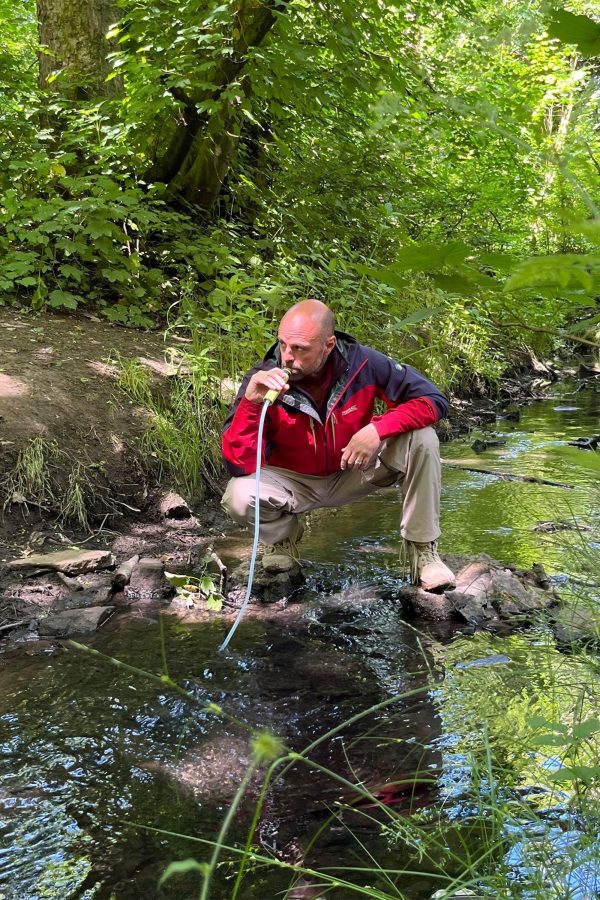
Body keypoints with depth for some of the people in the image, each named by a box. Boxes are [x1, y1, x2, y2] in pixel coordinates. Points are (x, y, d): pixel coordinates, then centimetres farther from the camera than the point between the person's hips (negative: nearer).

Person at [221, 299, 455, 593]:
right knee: (240, 497, -32)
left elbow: (434, 401, -20)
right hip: (292, 480, -1)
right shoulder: (264, 379, -24)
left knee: (421, 439, -22)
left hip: (353, 473, 1)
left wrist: (377, 429, -33)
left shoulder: (361, 363, -23)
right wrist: (250, 403, -42)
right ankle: (283, 534, 5)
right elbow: (239, 465, -28)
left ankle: (422, 549, -8)